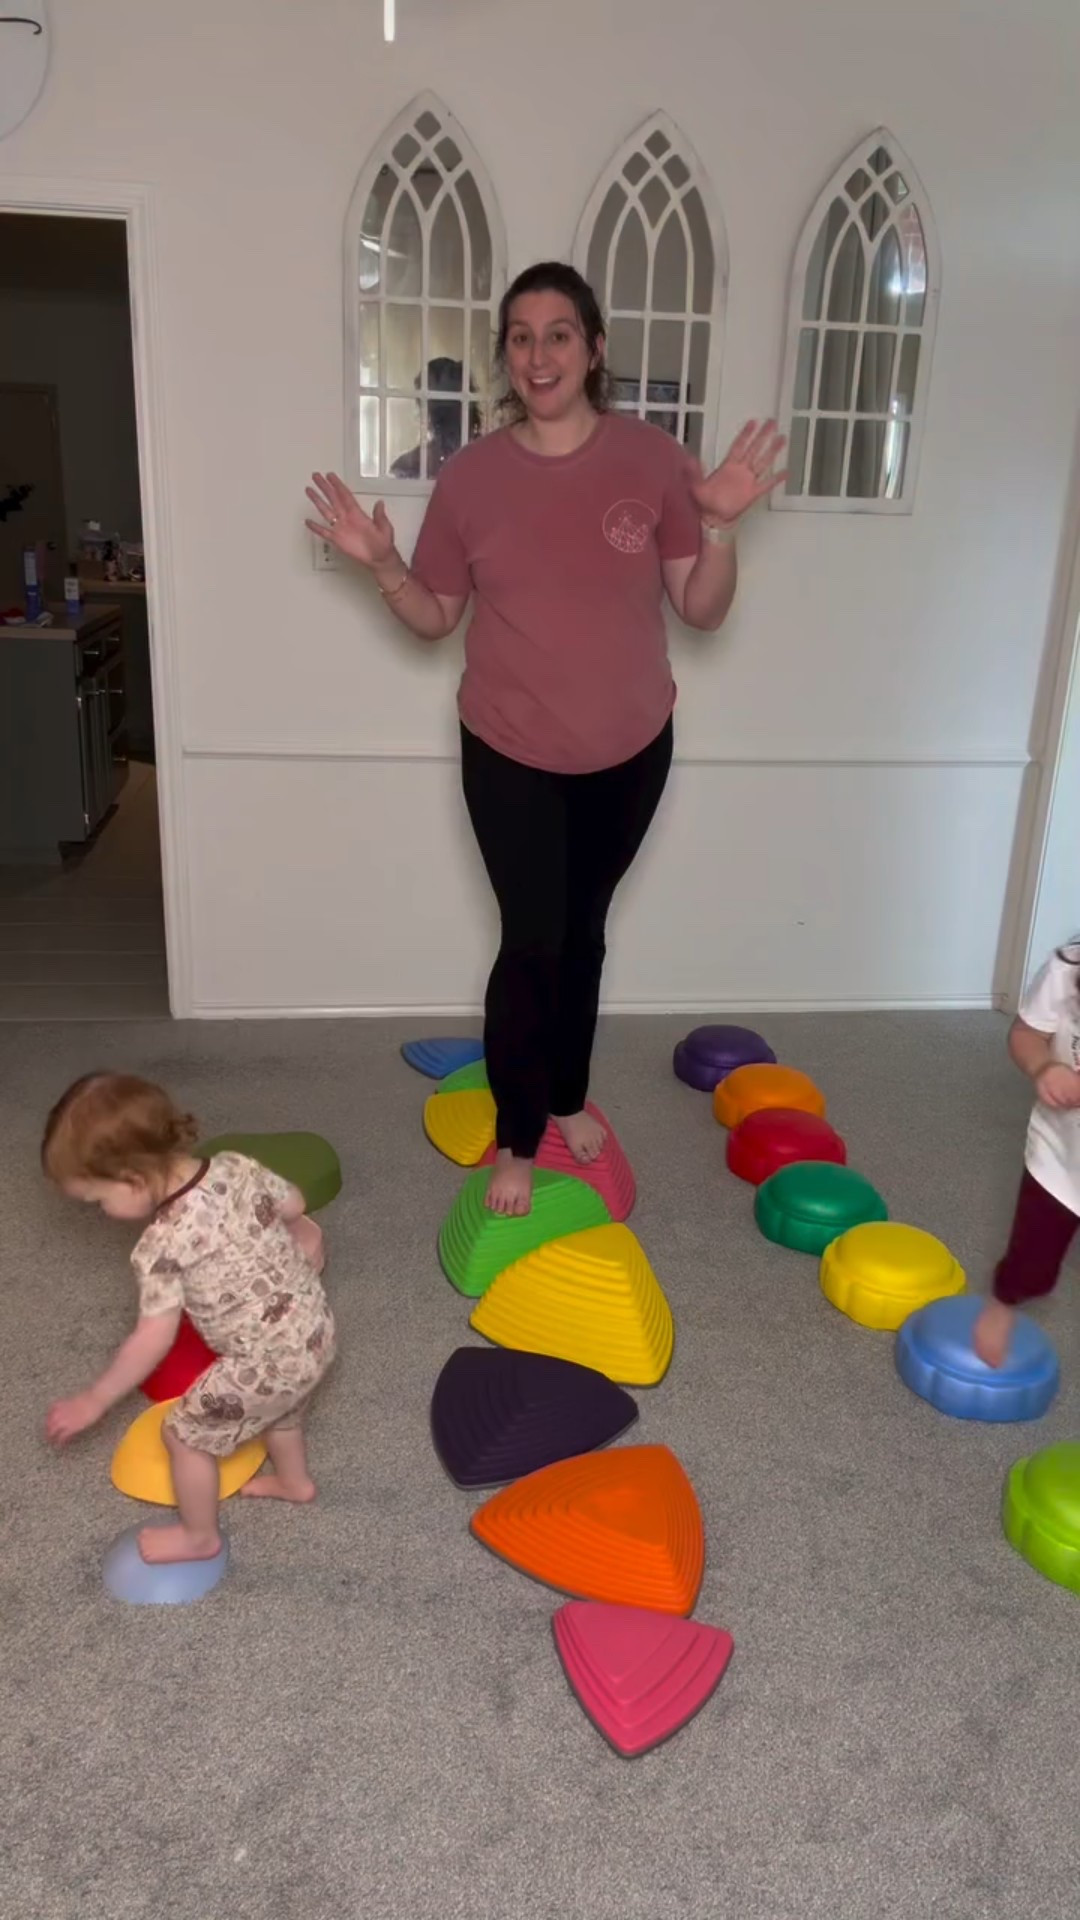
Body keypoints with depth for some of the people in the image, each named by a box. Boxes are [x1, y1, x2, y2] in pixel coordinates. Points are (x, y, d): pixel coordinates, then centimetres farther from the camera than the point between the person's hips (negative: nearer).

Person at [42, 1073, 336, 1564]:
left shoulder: (162, 1245, -25)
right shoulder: (237, 1166, -9)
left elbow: (152, 1341, -20)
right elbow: (294, 1205, 8)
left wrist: (93, 1402, -7)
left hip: (266, 1364, -7)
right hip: (315, 1329, 7)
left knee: (185, 1433, 17)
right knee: (278, 1407, 36)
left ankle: (199, 1537, 38)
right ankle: (294, 1480, 61)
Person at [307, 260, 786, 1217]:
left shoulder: (653, 459, -7)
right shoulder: (471, 475, -6)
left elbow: (702, 610, -6)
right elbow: (435, 618, 2)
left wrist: (722, 525, -22)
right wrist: (383, 565, -16)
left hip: (630, 749, 1)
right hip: (511, 752, -1)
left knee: (585, 928, 16)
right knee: (532, 943, -1)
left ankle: (568, 1096, 38)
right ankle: (516, 1139, 18)